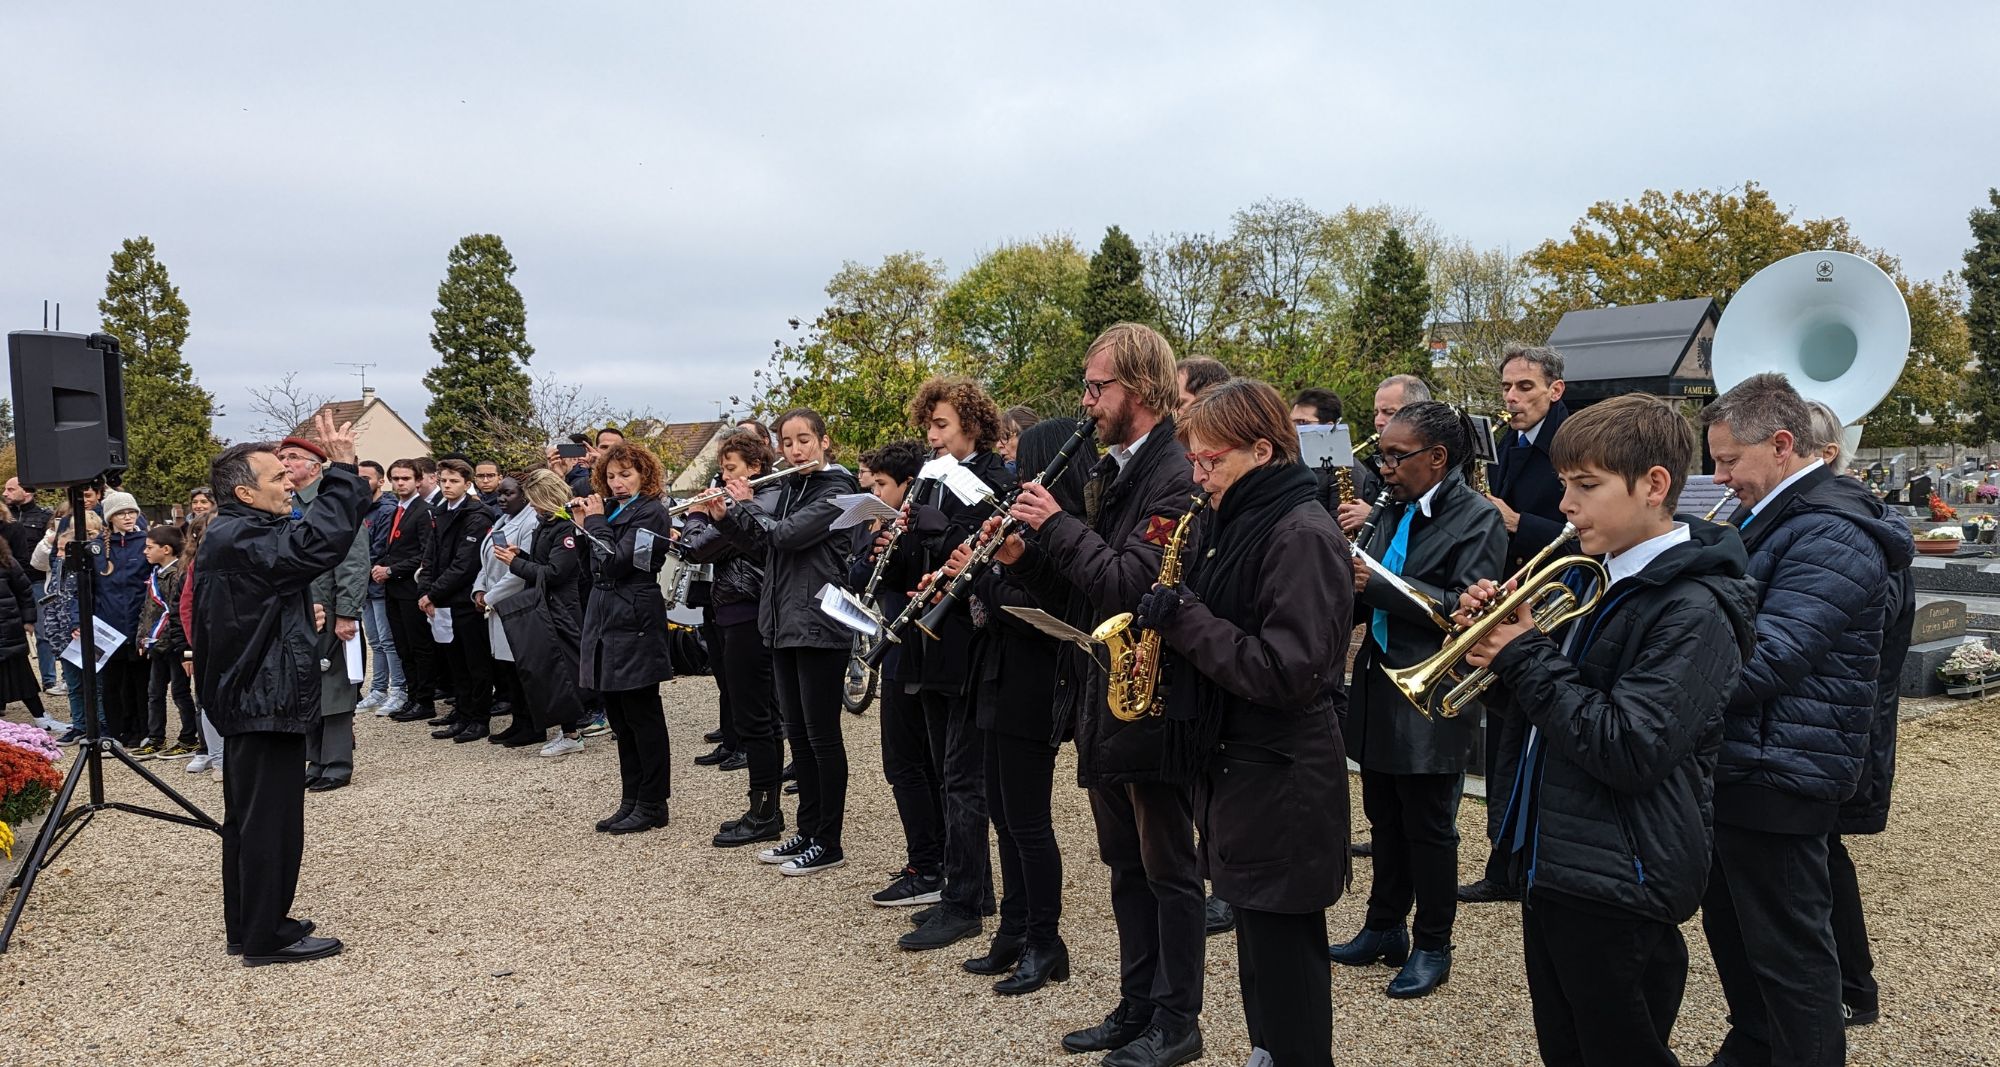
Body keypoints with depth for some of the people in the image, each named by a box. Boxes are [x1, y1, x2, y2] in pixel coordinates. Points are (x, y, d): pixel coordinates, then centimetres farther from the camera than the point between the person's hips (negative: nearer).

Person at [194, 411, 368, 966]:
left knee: (248, 814, 17)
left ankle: (249, 924, 28)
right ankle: (266, 937, 5)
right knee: (271, 818, -3)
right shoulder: (242, 540, -21)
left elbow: (307, 535, 19)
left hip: (248, 695, 11)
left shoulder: (227, 536, 13)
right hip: (268, 699, -11)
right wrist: (342, 468, -28)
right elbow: (321, 542, -33)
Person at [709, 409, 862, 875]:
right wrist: (726, 517, 4)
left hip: (819, 626, -8)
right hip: (784, 623, 8)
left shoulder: (836, 490, -11)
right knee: (797, 731, 13)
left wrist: (747, 504, -6)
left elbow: (787, 535, -21)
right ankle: (808, 831, 22)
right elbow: (762, 545, 18)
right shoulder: (790, 488, 14)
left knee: (821, 734, -2)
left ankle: (829, 843, 6)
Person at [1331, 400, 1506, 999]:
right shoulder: (1395, 514, 12)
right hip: (1379, 691, 7)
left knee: (1428, 828, 4)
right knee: (1385, 820, 17)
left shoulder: (1477, 519, -11)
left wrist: (1376, 583, -24)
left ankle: (1432, 947, 18)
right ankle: (1385, 928, 31)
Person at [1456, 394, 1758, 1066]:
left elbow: (1629, 751, -27)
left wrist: (1526, 657, -19)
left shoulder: (1692, 608, -18)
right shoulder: (1597, 579, 9)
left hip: (1619, 890, -8)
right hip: (1557, 865, 9)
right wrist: (1494, 643, -5)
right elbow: (1543, 709, 14)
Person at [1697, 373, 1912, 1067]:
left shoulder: (1830, 535, -20)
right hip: (1740, 767, 10)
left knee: (1788, 950, 2)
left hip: (1778, 776, -10)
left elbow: (1761, 662, -28)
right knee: (1731, 927, 23)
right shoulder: (1770, 518, 13)